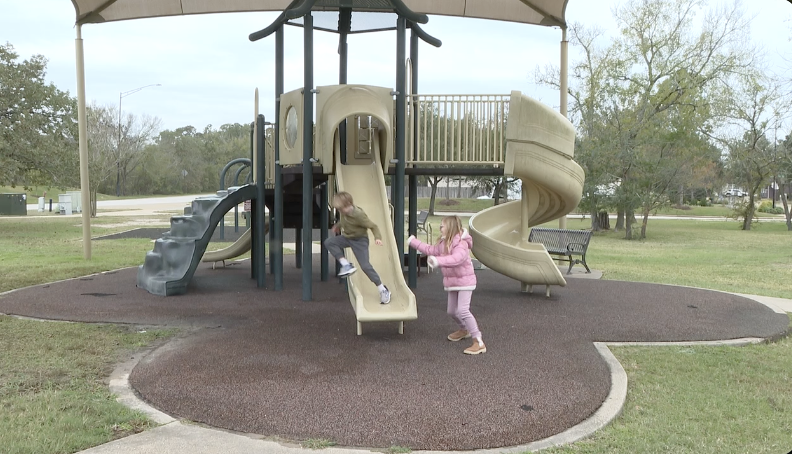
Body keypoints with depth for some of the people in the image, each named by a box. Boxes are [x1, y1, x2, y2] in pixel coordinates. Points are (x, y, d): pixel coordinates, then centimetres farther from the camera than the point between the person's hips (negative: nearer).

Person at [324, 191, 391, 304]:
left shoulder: (359, 215, -30)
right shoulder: (345, 212, -8)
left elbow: (373, 226, -24)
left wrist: (378, 237, -40)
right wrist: (337, 226, 30)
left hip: (360, 240, -8)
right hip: (347, 237, 8)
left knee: (365, 266, -14)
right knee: (328, 242, -10)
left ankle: (383, 290, -4)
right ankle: (346, 265, -11)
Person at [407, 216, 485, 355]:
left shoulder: (461, 244, -24)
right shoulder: (443, 244, 6)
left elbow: (456, 258, -43)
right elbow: (430, 250, 21)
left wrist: (438, 261, -55)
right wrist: (414, 242, 24)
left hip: (465, 281, -9)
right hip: (451, 282, 9)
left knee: (463, 310, -19)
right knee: (452, 311, 18)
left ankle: (479, 342, -16)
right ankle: (464, 330, 46)